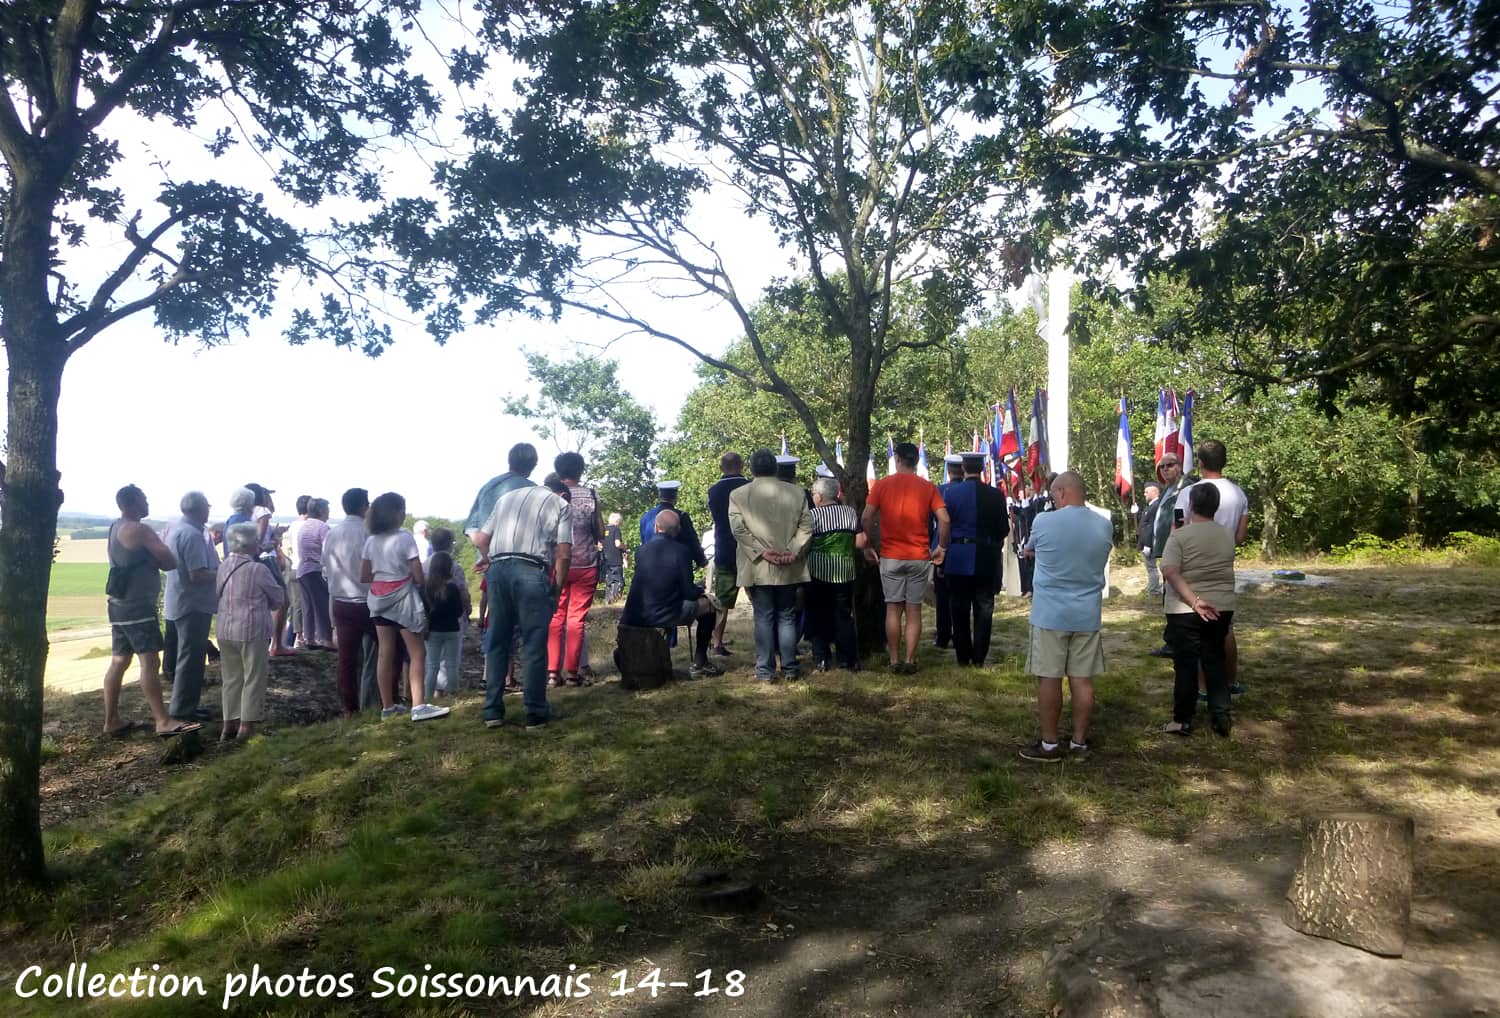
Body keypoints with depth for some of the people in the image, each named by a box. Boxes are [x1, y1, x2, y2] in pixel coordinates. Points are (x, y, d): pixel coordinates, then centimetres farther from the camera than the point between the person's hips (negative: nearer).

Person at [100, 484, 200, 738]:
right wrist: (159, 558, 6)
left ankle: (111, 721, 16)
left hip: (121, 604, 10)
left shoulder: (116, 527, 15)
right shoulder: (138, 529, -14)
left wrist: (153, 558, -1)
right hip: (138, 606, -10)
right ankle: (164, 722, -14)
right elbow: (170, 561, -15)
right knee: (150, 662, -12)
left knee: (119, 662, 12)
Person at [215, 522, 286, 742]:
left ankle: (229, 724, 18)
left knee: (231, 679, 15)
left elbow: (218, 593, 14)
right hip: (252, 631, -6)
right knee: (253, 679, 4)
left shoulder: (223, 566, 3)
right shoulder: (258, 569, -14)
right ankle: (247, 726, 6)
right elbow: (279, 598, -3)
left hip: (225, 630, 6)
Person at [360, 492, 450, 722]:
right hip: (403, 599, -6)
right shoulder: (405, 537, -13)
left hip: (379, 599, 6)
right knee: (417, 653, -2)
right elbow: (418, 575, -14)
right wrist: (419, 584, 6)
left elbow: (364, 577, 7)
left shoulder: (371, 541, 5)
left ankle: (388, 706, 16)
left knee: (386, 654, 10)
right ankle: (418, 705, -9)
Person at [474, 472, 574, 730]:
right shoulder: (561, 504, 11)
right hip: (532, 572, -4)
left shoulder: (507, 496, 24)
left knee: (496, 641, 12)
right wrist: (556, 590, 8)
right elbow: (564, 554, -1)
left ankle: (493, 711, 15)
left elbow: (480, 539, 21)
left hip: (498, 570, 4)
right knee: (534, 644, 3)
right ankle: (535, 713, 7)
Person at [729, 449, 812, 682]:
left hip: (757, 568, -2)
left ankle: (764, 670, 6)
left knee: (763, 618, 4)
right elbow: (806, 525, -1)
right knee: (787, 617, 10)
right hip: (789, 568, 2)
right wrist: (793, 551, -6)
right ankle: (789, 667, 13)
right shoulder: (795, 492, 4)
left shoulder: (738, 494, -2)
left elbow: (738, 529, -10)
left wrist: (761, 552, -12)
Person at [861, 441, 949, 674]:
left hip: (890, 556, 0)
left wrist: (868, 547, 4)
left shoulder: (882, 484, -1)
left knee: (893, 609, 7)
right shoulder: (928, 487, 1)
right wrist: (942, 547, 6)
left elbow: (866, 518, -7)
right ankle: (910, 660, 6)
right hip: (919, 557, 0)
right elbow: (944, 520, -7)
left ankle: (894, 660, 9)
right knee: (914, 610, 6)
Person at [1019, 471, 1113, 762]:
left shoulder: (1043, 522, -10)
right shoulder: (1104, 525, 2)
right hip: (1088, 615, 4)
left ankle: (1050, 744, 8)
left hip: (1050, 614, -4)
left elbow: (1029, 551, 9)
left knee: (1049, 679, 3)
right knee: (1082, 680, 8)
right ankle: (1079, 742, 16)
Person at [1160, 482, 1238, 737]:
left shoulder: (1179, 536, -12)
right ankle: (1221, 716, 16)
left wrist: (1194, 601, -23)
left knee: (1186, 665, 4)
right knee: (1215, 661, 15)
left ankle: (1183, 720, 10)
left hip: (1185, 611, -4)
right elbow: (1224, 567, 15)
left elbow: (1170, 572, -23)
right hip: (1221, 609, 4)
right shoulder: (1227, 535, 3)